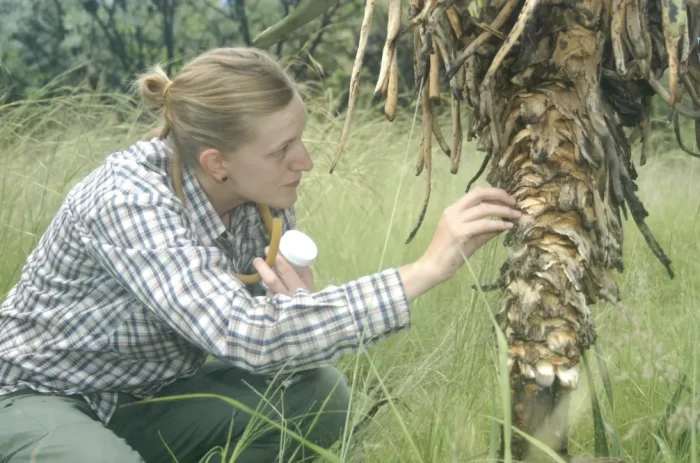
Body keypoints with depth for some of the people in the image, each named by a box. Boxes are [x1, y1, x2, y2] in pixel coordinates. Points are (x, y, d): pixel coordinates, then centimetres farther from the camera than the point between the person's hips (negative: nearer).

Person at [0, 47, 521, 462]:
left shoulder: (264, 196, -11)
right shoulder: (129, 199, -32)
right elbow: (245, 336, -44)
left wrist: (300, 314, -28)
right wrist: (428, 268, -44)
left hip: (150, 396, 6)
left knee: (318, 395, -16)